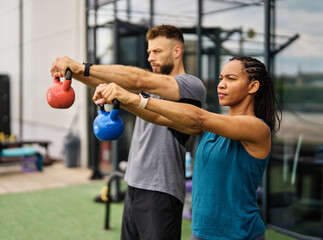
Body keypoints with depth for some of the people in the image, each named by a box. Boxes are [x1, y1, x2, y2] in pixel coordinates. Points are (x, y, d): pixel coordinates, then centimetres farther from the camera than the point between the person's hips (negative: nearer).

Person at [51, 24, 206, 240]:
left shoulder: (192, 85, -9)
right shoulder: (152, 85, 17)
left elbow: (138, 80, -21)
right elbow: (107, 81, 6)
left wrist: (82, 67, -23)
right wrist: (73, 72, -11)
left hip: (160, 192, -7)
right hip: (134, 188, 7)